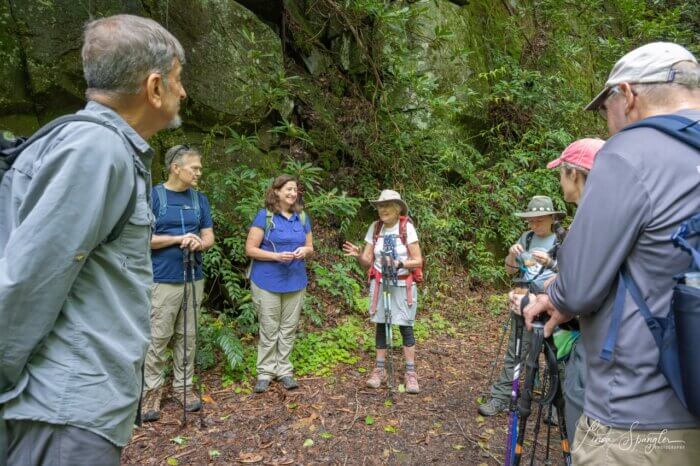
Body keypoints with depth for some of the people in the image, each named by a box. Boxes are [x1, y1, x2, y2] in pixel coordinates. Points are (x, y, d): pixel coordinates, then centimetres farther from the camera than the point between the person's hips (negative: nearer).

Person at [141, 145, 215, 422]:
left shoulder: (200, 199, 9)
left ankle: (183, 385, 23)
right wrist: (178, 238, -18)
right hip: (163, 280, -4)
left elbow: (209, 236, 10)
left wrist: (200, 243, -13)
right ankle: (152, 389, 16)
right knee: (158, 338, 1)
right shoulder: (153, 196, -5)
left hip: (194, 279, 5)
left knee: (187, 337, 11)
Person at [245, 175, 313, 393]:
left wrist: (305, 251, -9)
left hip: (295, 282, 4)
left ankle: (284, 370, 24)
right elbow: (250, 249, -9)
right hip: (268, 283, -4)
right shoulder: (264, 216, -7)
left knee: (289, 329, 11)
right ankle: (265, 372, 20)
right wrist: (277, 256, -21)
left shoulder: (302, 217, 8)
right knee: (269, 330, 5)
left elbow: (310, 248, 15)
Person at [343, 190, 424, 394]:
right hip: (380, 285, 3)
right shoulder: (375, 228, 0)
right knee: (380, 326, 9)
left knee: (405, 327, 2)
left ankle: (410, 373, 13)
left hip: (402, 286, -3)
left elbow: (418, 261, -9)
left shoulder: (407, 227, -9)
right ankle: (379, 370, 22)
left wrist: (399, 264, -25)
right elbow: (367, 262, 1)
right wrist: (358, 255, -20)